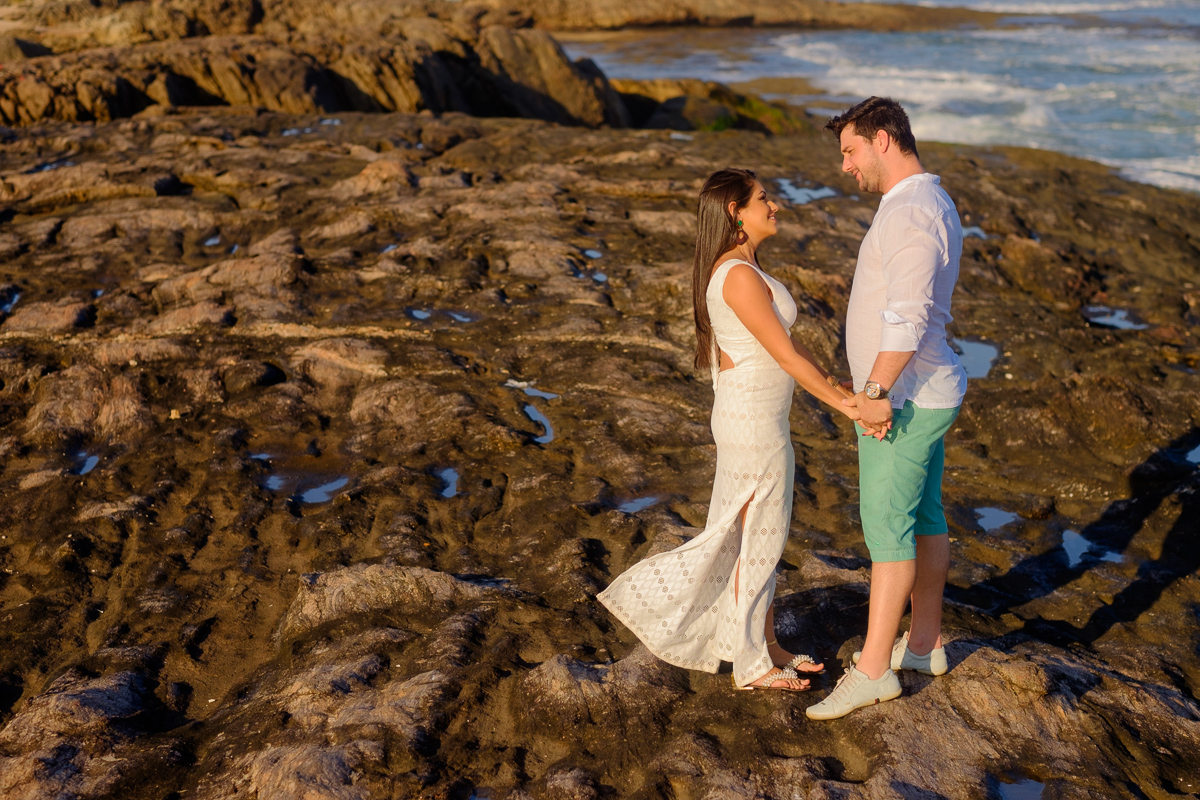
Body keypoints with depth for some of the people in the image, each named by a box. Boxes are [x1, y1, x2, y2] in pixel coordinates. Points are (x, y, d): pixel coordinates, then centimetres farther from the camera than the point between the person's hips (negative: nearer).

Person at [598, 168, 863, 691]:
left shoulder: (738, 268, 10)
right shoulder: (740, 276, -21)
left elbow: (784, 341, 14)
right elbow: (785, 354, -22)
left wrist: (836, 385, 12)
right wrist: (844, 406, -18)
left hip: (750, 417, 10)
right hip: (754, 424, -10)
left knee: (757, 536, 18)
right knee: (758, 539, 3)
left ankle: (766, 646, 32)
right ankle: (752, 665, 19)